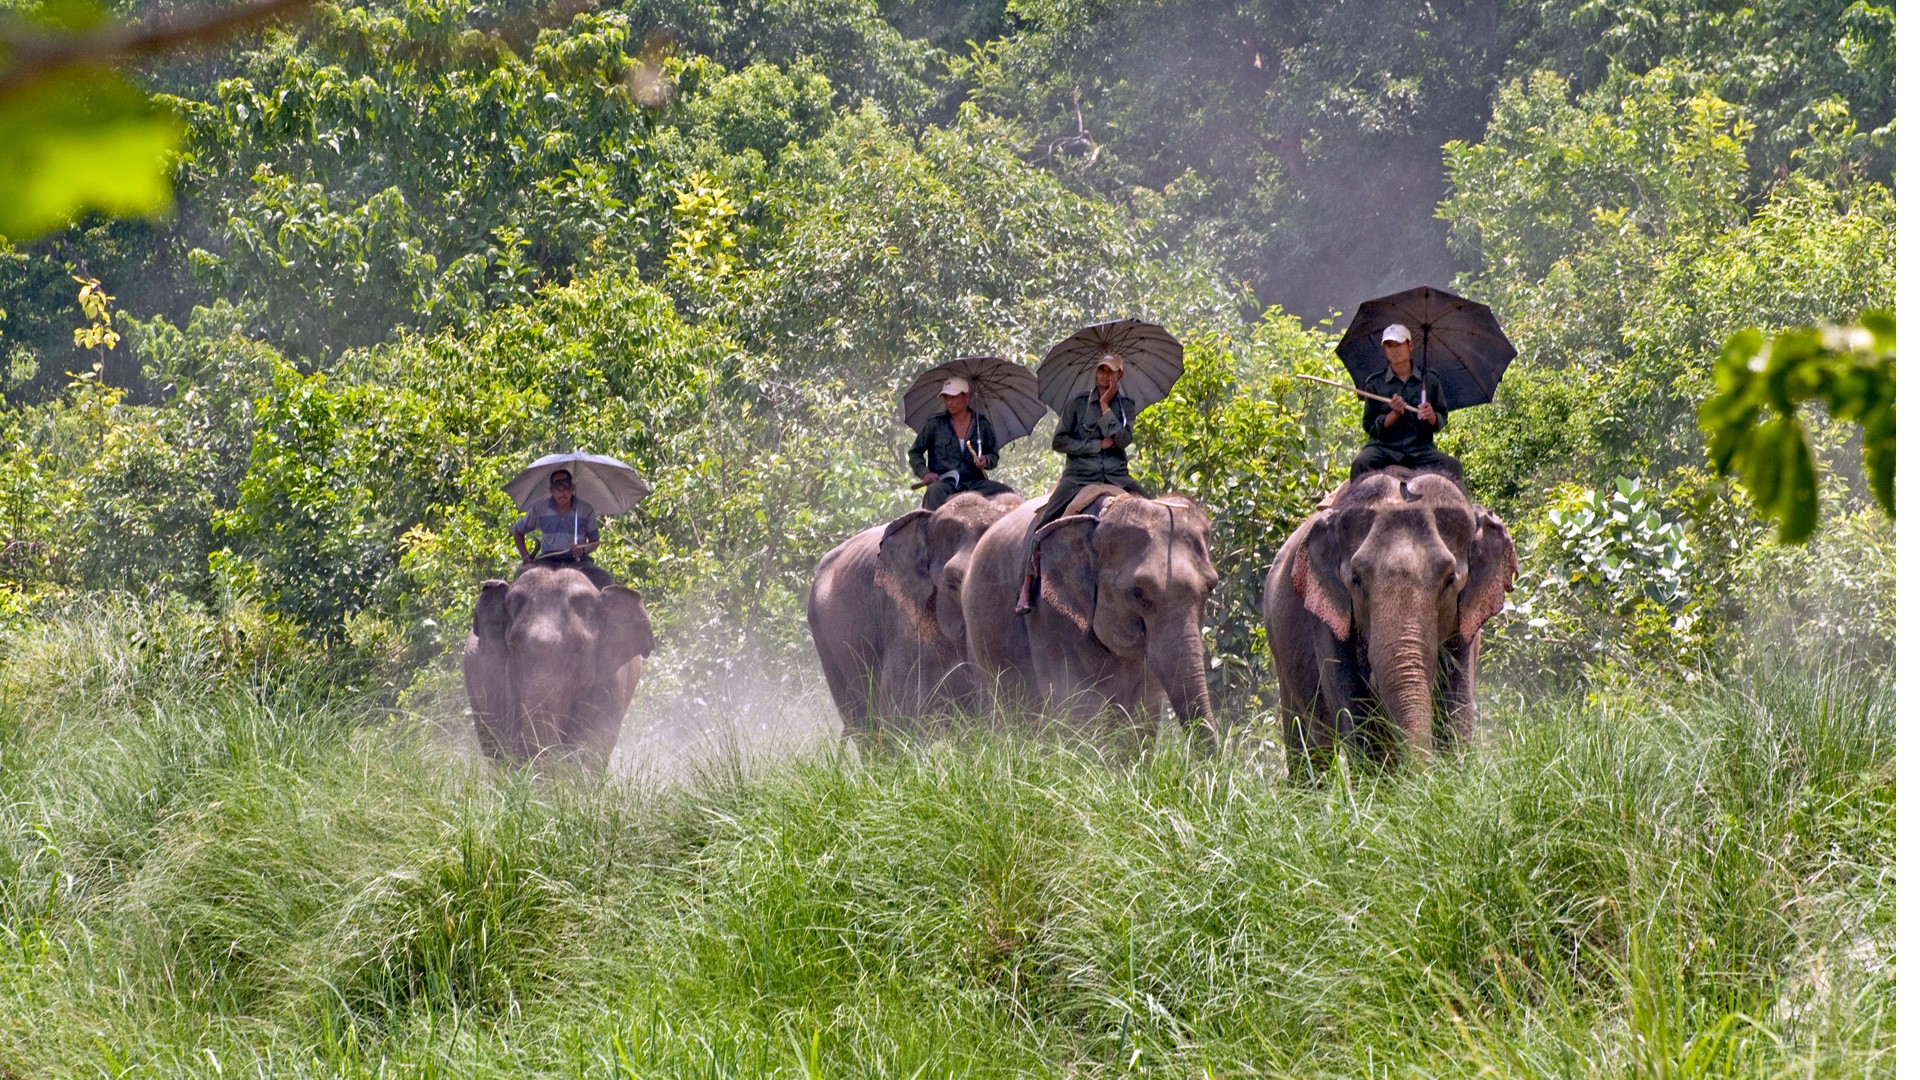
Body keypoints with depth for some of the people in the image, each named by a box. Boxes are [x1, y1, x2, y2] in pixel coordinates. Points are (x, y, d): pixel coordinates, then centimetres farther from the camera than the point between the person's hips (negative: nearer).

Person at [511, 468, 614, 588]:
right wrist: (525, 556, 5)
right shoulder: (540, 510, 4)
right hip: (548, 559, 0)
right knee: (522, 575, -33)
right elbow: (518, 530, 19)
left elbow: (595, 541, 12)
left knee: (604, 577, -31)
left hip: (577, 560, 0)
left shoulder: (586, 510, 3)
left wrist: (584, 549, -11)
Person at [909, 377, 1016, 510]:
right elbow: (914, 454, 16)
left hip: (974, 481, 2)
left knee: (1005, 492, -24)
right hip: (944, 481, -2)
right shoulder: (934, 425, 8)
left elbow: (994, 455, 21)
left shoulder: (982, 424, 11)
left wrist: (986, 460, -3)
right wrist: (924, 472, -3)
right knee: (935, 492, -39)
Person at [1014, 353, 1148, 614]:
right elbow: (1059, 441, -1)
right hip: (1079, 473, -2)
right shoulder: (1078, 404, 6)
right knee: (1043, 521, -18)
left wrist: (1105, 405, -8)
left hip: (1115, 475, 2)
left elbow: (1123, 439, -6)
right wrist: (1098, 445, -7)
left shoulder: (1125, 406, 11)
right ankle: (1026, 587, -14)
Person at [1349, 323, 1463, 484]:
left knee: (1452, 465, -26)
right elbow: (1369, 426, 4)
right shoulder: (1375, 384, 8)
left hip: (1419, 449, 1)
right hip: (1384, 447, -1)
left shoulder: (1429, 381, 10)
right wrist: (1394, 414, -13)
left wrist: (1431, 417, -11)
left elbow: (1442, 421, 13)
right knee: (1360, 463, -32)